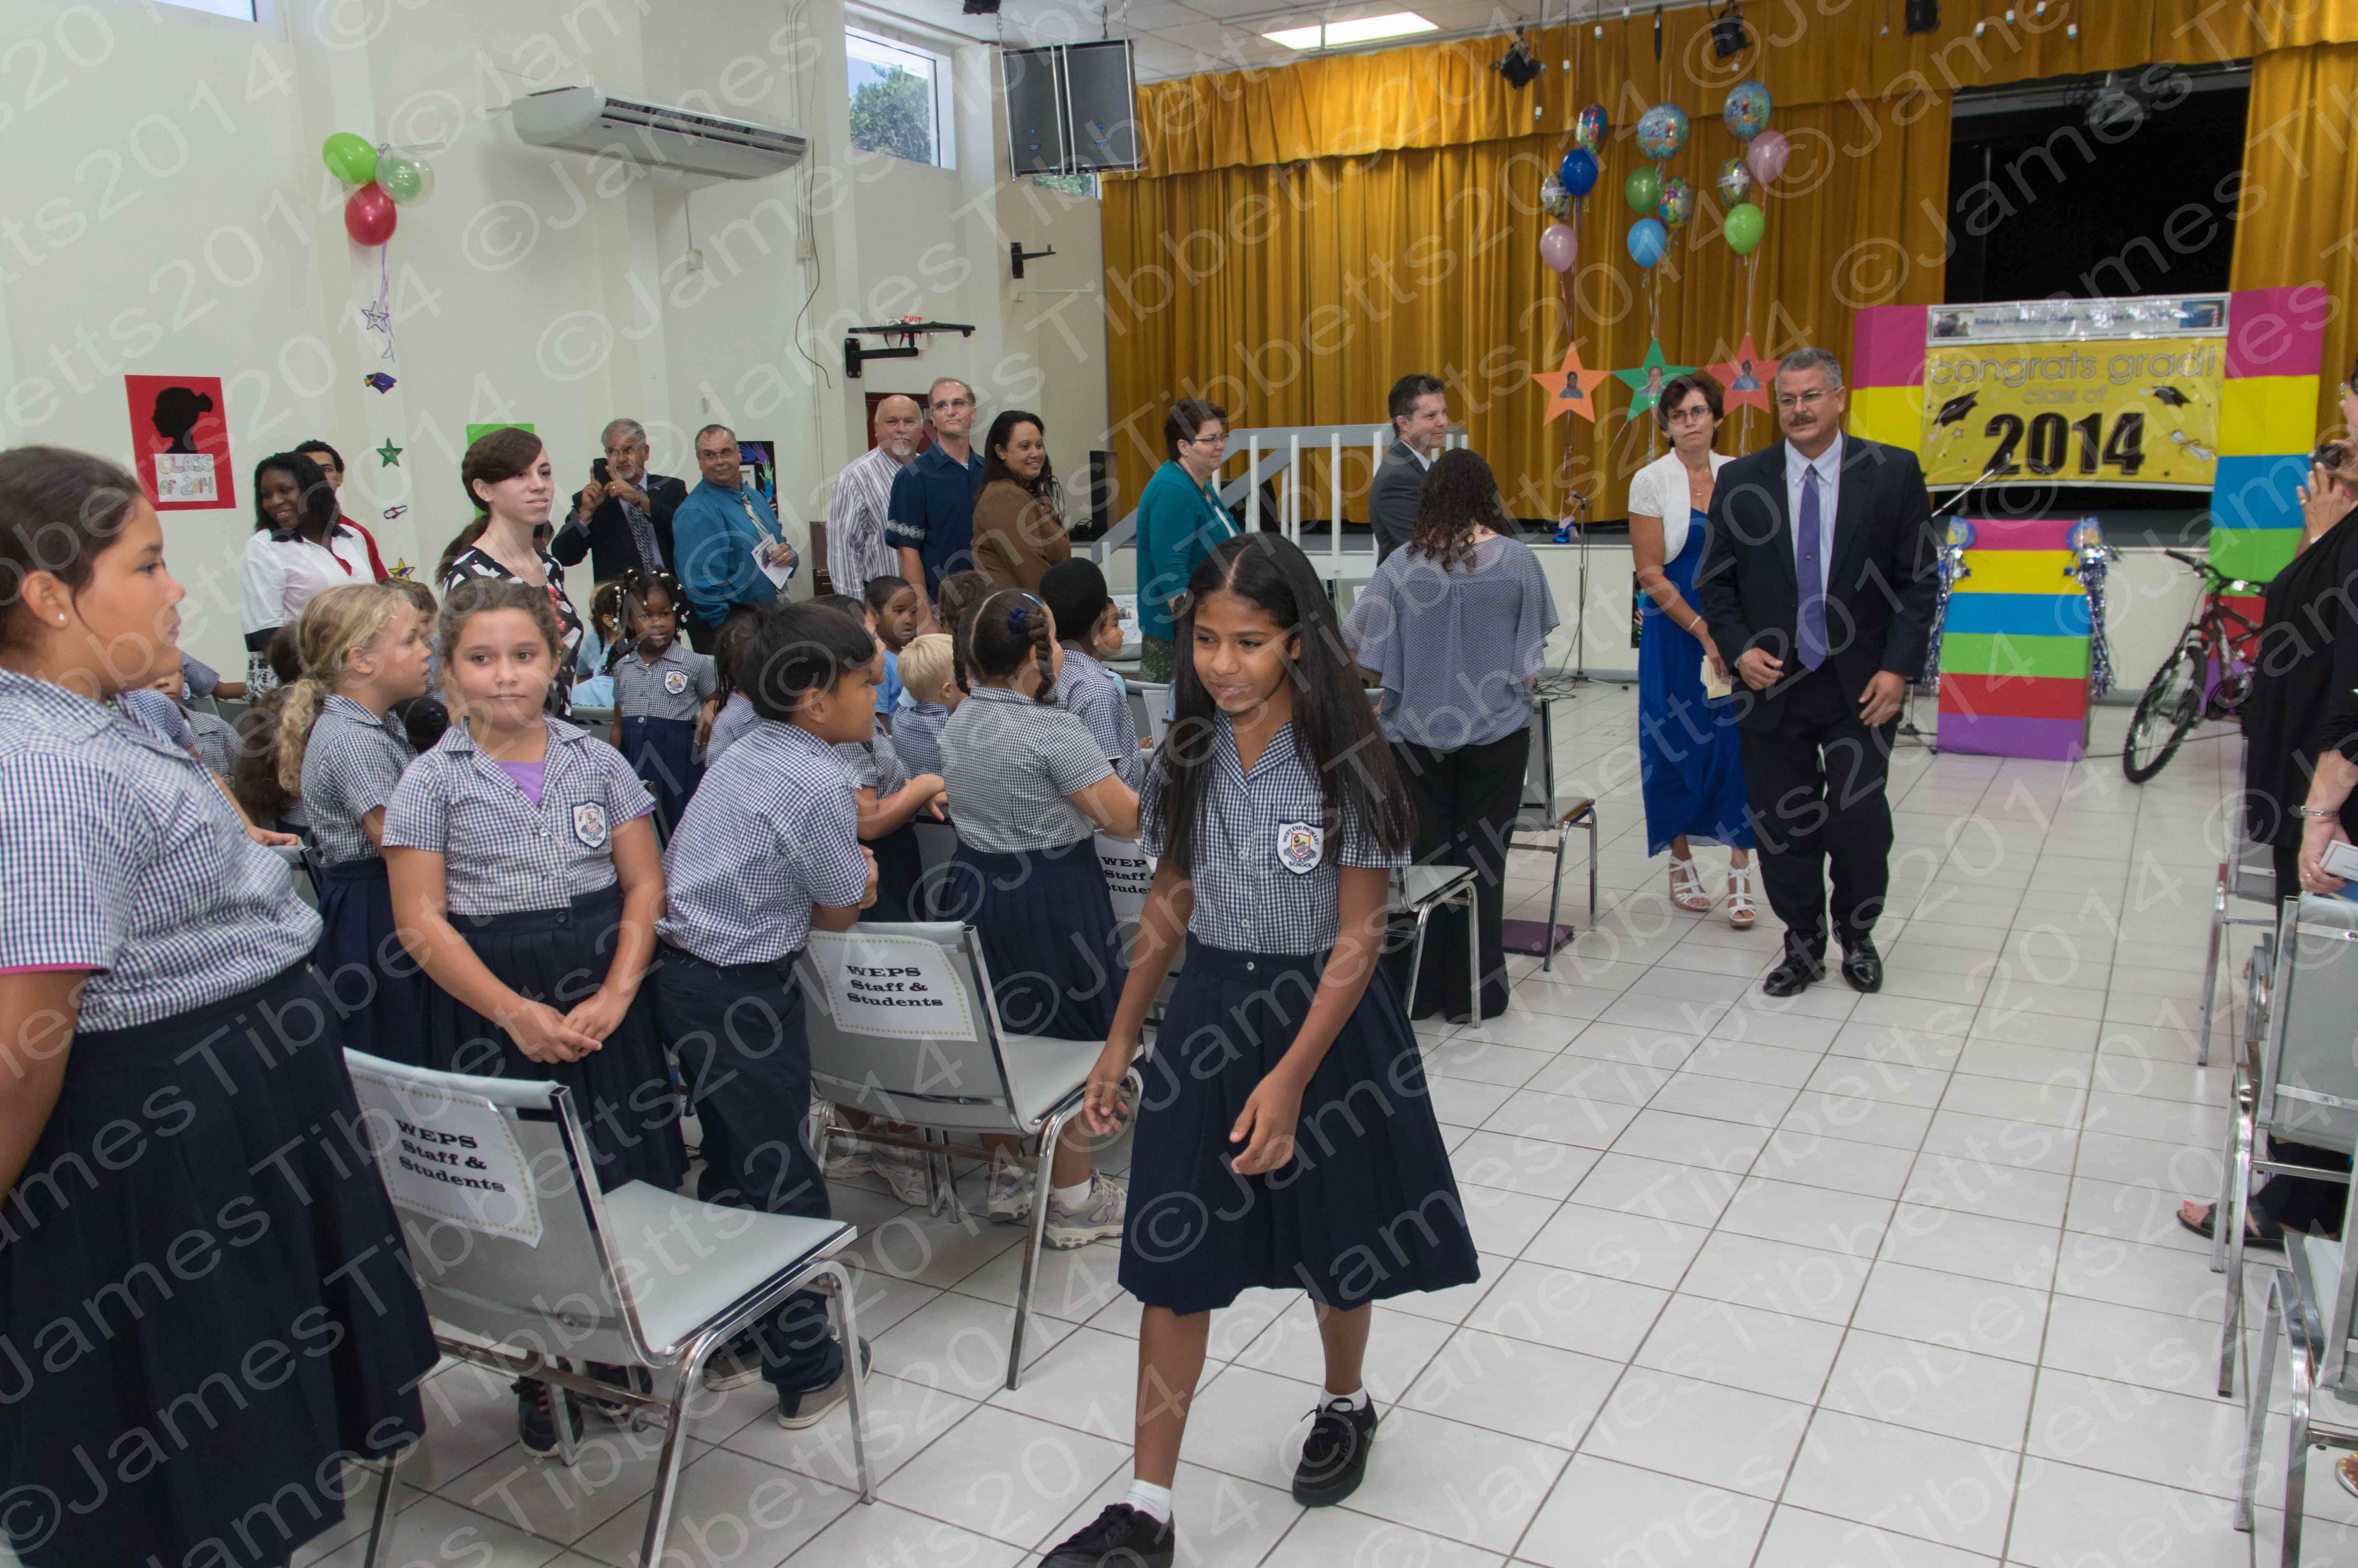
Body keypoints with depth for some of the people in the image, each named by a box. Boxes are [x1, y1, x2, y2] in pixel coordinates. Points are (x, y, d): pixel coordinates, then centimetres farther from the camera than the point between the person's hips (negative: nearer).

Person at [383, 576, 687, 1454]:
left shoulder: (597, 763, 5)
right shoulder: (432, 782, -2)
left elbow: (646, 886, 3)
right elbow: (422, 925, -7)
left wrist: (614, 998, -10)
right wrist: (517, 1015, -15)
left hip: (603, 1006, 2)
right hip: (490, 1014, -2)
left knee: (622, 1183, 6)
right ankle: (538, 1377, 23)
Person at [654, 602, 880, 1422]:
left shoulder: (747, 754, 8)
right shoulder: (814, 783, -20)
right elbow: (841, 911, -9)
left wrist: (845, 867, 6)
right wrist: (861, 875, 10)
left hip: (688, 976, 9)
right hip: (746, 994, -9)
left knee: (732, 1164, 21)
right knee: (784, 1179, 3)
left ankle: (731, 1342, 35)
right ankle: (807, 1372, 16)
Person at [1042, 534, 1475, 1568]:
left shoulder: (1343, 765, -17)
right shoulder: (1188, 760, -2)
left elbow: (1359, 936, -16)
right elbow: (1171, 899, 8)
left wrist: (1291, 1079, -21)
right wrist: (1122, 1040, 8)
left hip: (1324, 1016, -3)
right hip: (1207, 1011, 4)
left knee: (1338, 1242, 16)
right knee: (1173, 1257, 4)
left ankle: (1344, 1406, 47)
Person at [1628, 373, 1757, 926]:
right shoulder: (1651, 481, -3)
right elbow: (1651, 574, -7)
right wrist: (1705, 633, -12)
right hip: (1675, 631, -2)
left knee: (1739, 741, -4)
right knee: (1678, 744, 4)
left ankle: (1740, 876, 1)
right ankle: (1682, 865, 19)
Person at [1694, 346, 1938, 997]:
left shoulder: (1893, 473, 0)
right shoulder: (1740, 481, 4)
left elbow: (1919, 580, 1)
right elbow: (1714, 581, 8)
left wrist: (1898, 668, -8)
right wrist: (1739, 649, -7)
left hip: (1862, 687, -1)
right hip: (1772, 684, 1)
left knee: (1860, 823, 0)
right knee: (1782, 826, 7)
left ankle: (1857, 936, 26)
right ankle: (1803, 945, 26)